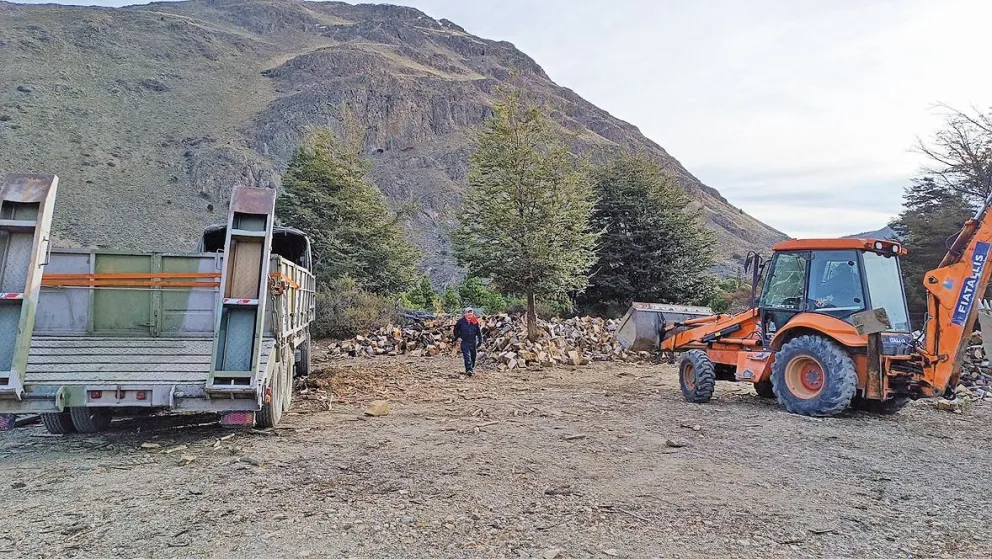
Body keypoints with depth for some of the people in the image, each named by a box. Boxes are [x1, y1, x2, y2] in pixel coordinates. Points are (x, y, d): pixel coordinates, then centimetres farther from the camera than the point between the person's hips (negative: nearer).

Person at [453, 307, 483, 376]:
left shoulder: (475, 321, 3)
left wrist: (480, 341, 4)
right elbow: (456, 329, 10)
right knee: (467, 356, -15)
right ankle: (469, 370, -22)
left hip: (473, 342, 3)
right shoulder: (461, 321, -3)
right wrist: (457, 337, 1)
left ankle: (472, 369, 31)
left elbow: (479, 331, 8)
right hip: (464, 342, -3)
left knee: (473, 357, 13)